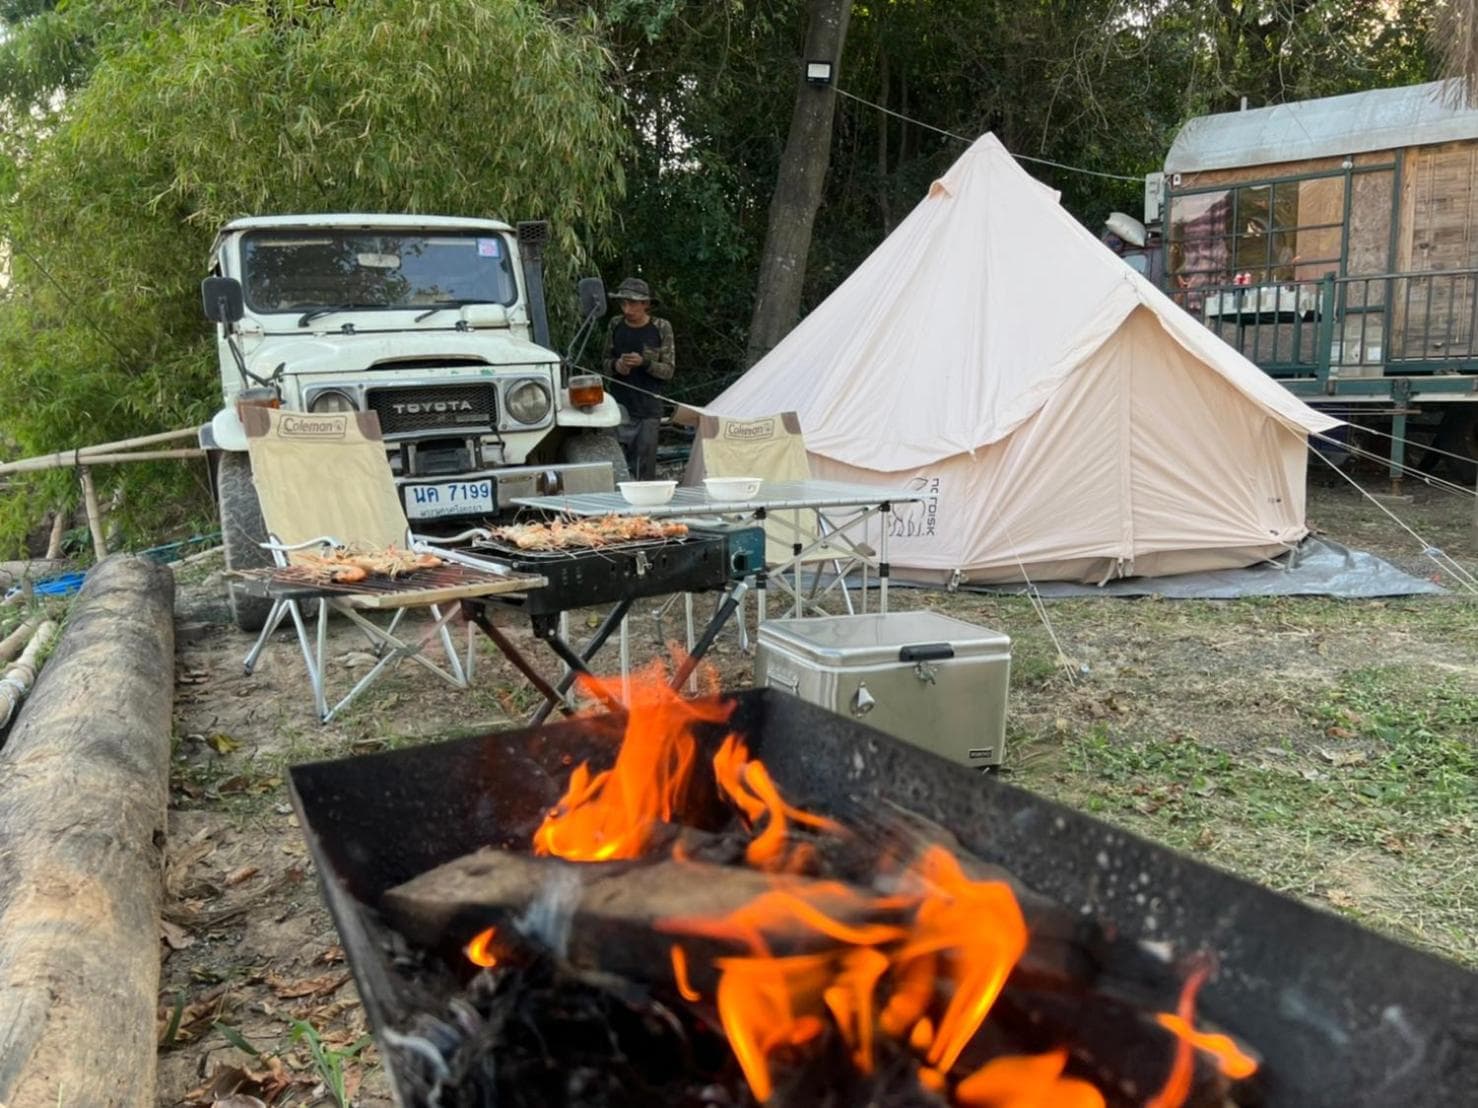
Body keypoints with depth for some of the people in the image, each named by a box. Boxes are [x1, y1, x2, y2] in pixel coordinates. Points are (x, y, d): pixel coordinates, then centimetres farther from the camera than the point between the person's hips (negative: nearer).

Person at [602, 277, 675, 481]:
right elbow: (605, 361, 17)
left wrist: (644, 362, -17)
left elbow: (669, 370, 0)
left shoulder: (661, 328, -1)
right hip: (621, 406, 2)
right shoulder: (615, 325, 7)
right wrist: (615, 365, -7)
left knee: (645, 469, -1)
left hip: (649, 408, -2)